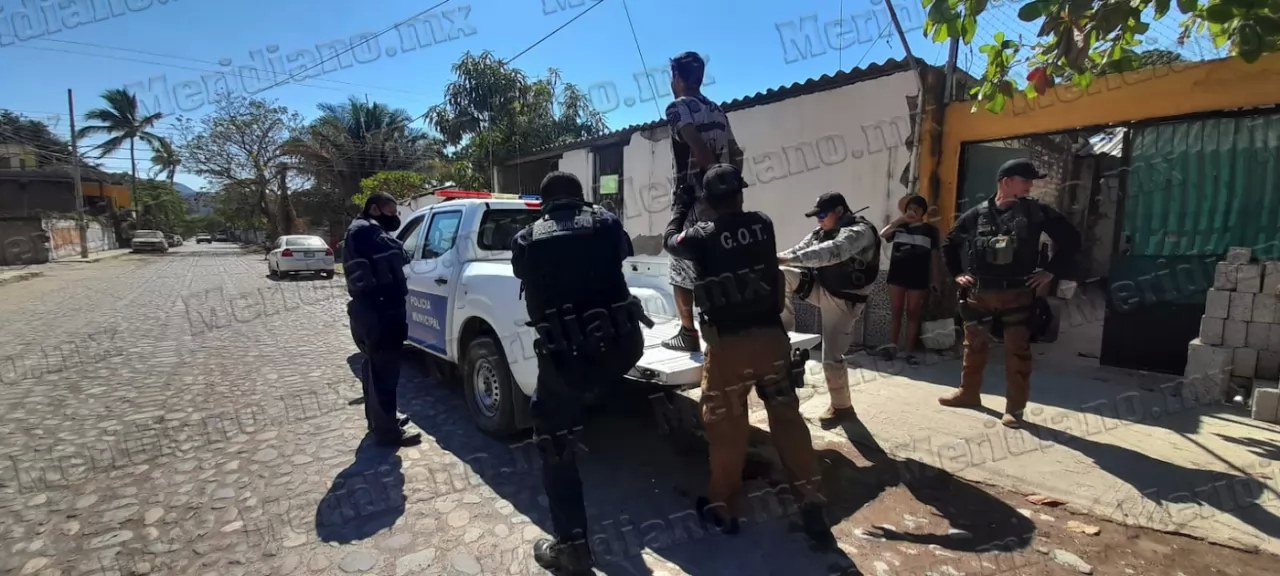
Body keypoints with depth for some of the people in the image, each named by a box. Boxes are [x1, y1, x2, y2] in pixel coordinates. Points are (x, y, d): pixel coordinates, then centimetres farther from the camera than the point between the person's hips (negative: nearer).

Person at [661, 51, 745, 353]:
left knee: (681, 268, 3)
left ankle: (688, 333, 5)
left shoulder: (678, 107, -5)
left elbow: (699, 147, -20)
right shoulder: (717, 110, 17)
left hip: (692, 199, -7)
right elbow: (736, 155, 15)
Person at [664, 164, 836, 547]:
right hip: (771, 336, 3)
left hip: (728, 344, -3)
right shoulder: (763, 225, 1)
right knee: (788, 421, 10)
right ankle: (811, 505, 18)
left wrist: (682, 206, 28)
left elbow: (669, 239, 13)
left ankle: (723, 507, 25)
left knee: (726, 429, 9)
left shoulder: (700, 237, -8)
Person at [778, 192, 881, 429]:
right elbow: (800, 250, 3)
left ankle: (842, 407, 19)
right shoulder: (823, 231, 5)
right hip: (820, 286, 7)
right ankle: (785, 326, 3)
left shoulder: (860, 231, -21)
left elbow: (831, 253, -38)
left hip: (842, 300, -7)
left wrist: (786, 258, -45)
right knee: (779, 275, -13)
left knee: (831, 357, -4)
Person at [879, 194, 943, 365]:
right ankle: (892, 345, 11)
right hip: (897, 276, 2)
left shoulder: (930, 230, 5)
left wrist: (934, 280, 2)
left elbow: (935, 256, 5)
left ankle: (910, 352, 6)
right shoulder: (899, 227, 9)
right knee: (896, 312, 5)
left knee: (913, 314, 3)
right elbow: (882, 235, -8)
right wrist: (901, 219, -13)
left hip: (918, 278, -1)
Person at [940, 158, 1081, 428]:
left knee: (1017, 351, 0)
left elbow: (1071, 238, 5)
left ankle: (1015, 408, 10)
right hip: (979, 293, 2)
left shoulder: (1036, 212, -1)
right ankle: (969, 392, 30)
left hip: (1017, 294, -2)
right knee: (974, 345, 13)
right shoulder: (976, 214, 2)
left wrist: (1051, 272, -1)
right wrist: (957, 274, 9)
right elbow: (950, 244, 16)